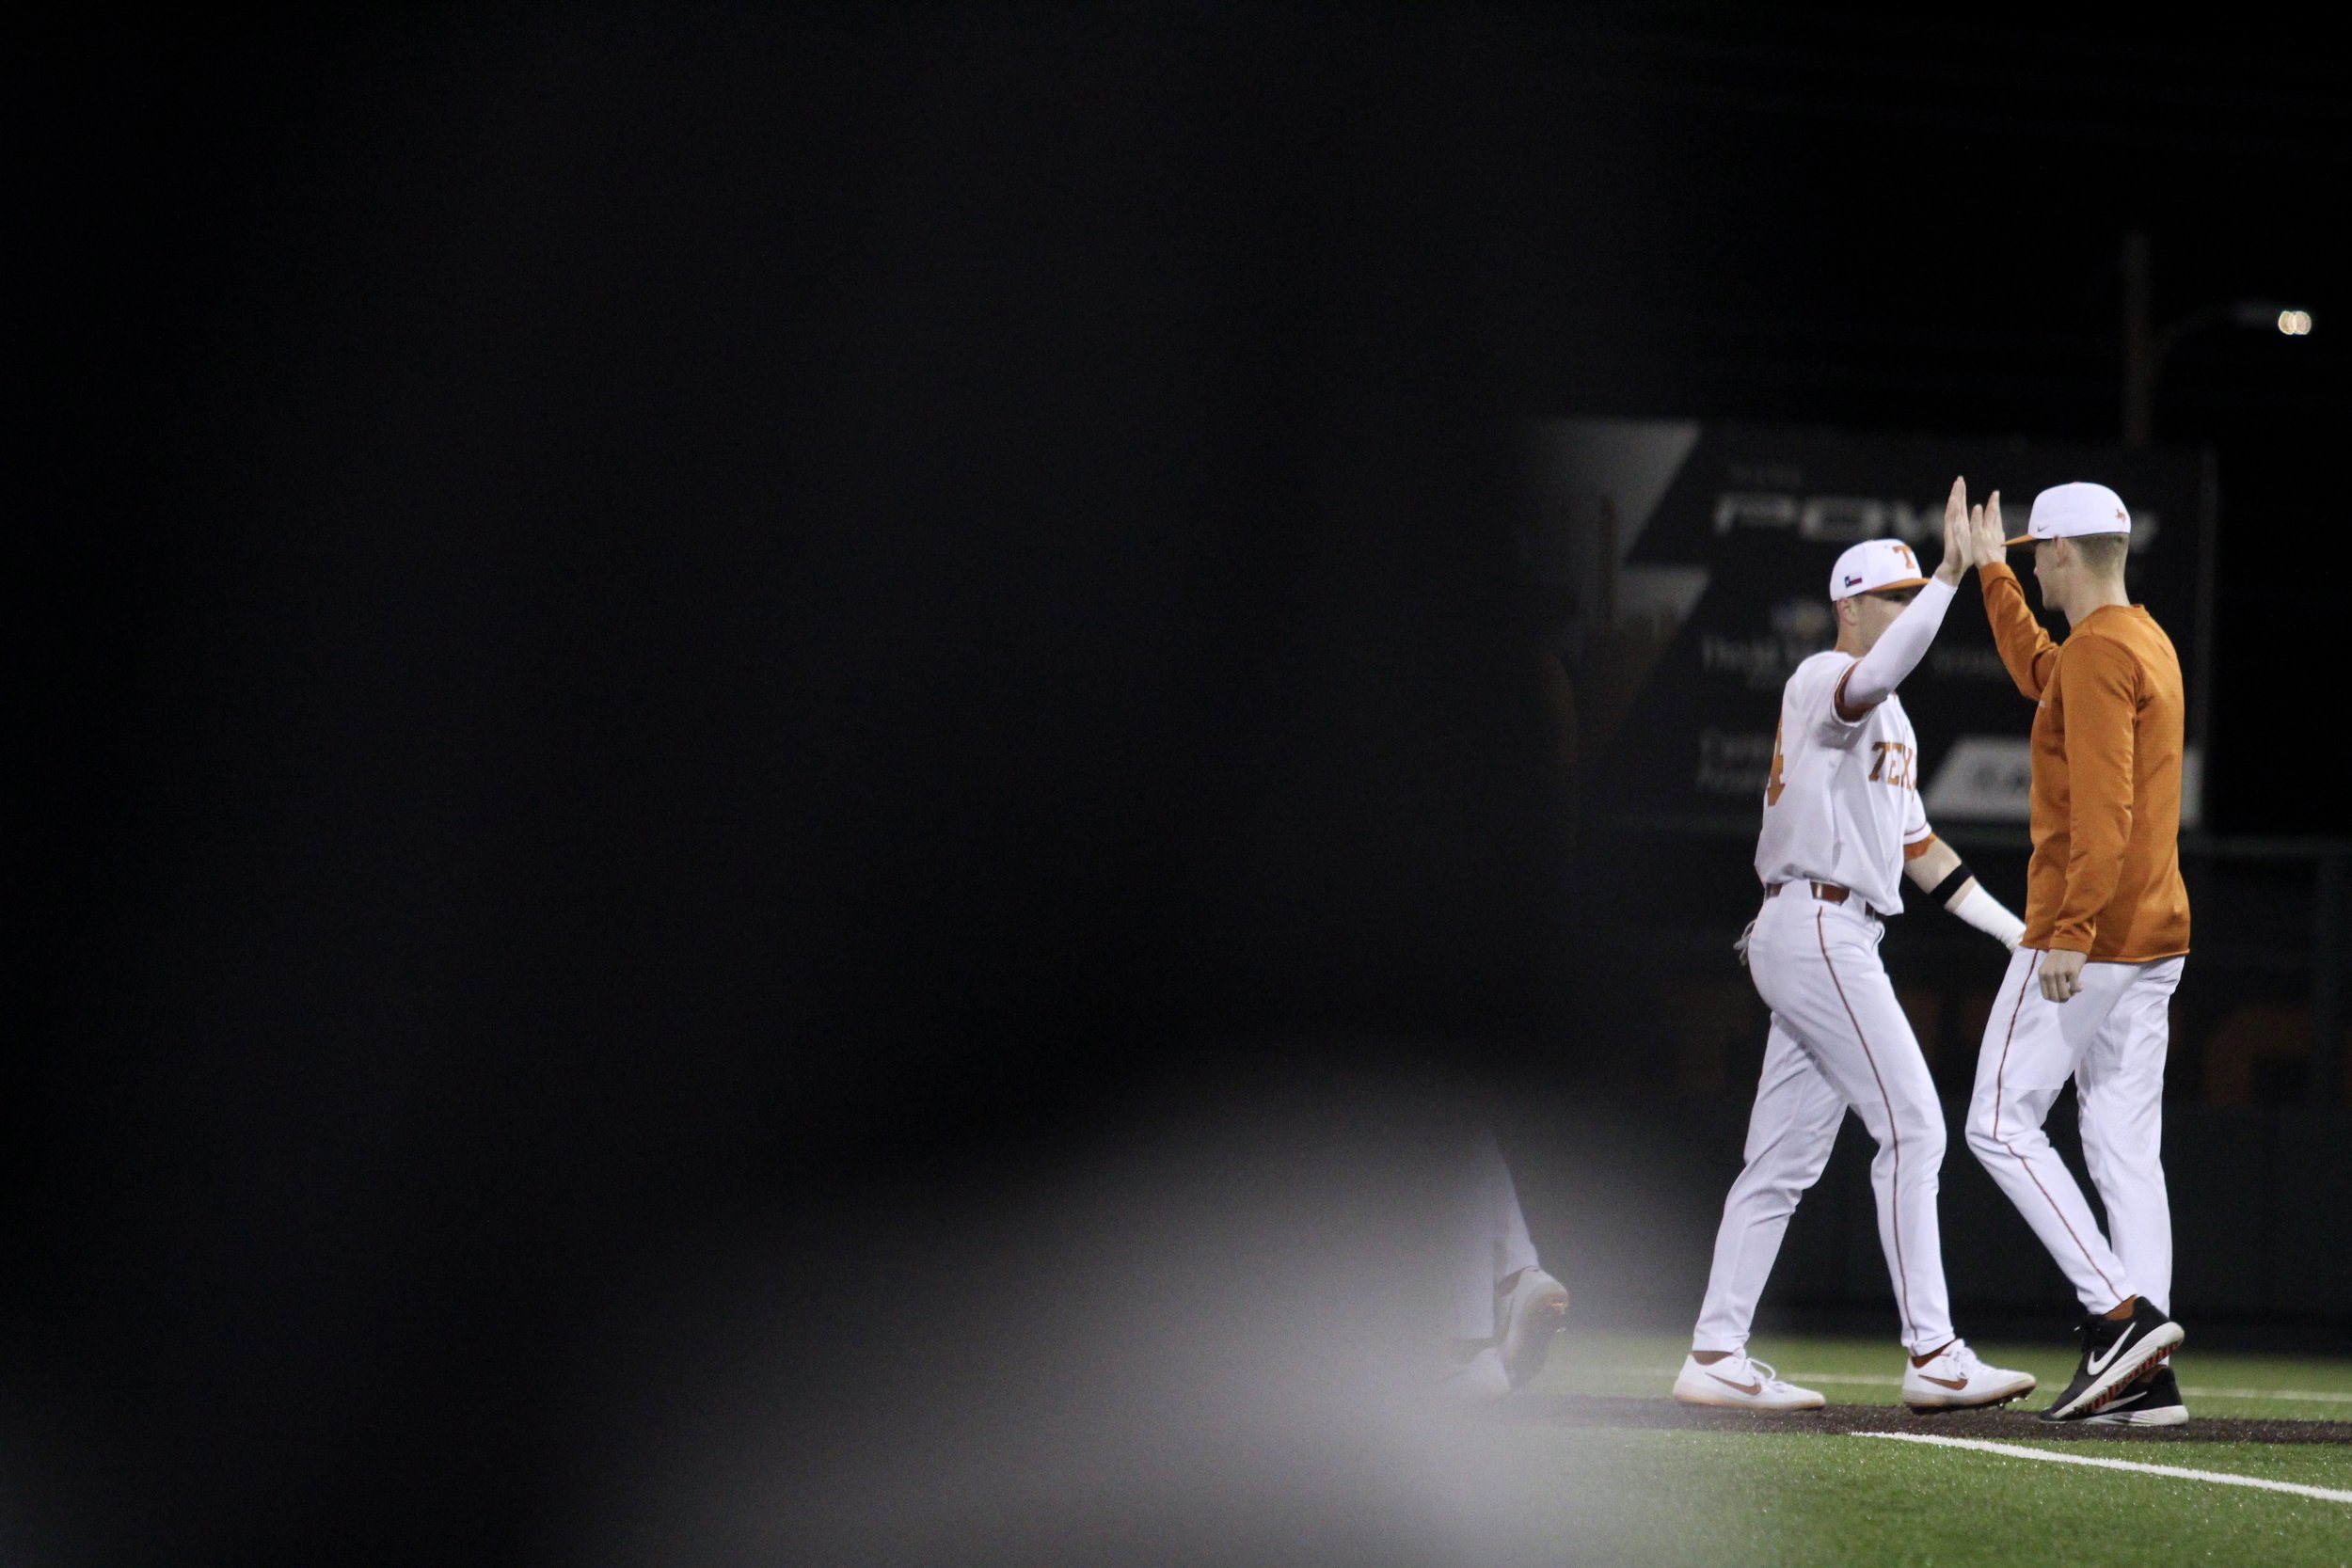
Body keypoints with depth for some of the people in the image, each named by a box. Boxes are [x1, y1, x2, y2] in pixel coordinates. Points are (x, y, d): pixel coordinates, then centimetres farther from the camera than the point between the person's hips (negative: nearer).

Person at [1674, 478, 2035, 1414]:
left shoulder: (1889, 721, 25)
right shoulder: (1823, 681, -7)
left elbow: (1914, 845, 25)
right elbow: (1873, 677, -33)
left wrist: (2017, 931, 18)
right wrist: (1952, 574, -38)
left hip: (1831, 942, 10)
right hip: (1816, 927, -10)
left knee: (1785, 1158, 7)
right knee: (1912, 1126, -12)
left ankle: (1715, 1357, 6)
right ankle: (1932, 1357, -13)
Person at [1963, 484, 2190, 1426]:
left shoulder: (2099, 651, -13)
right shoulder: (2148, 643, 17)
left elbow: (2104, 809, -24)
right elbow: (2037, 674, 40)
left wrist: (2070, 931, -28)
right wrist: (1989, 572, 44)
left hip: (2089, 934, -9)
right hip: (2157, 933, 9)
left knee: (2001, 1123, -4)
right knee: (2125, 1146, 6)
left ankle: (2122, 1311, -15)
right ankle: (2146, 1377, 0)